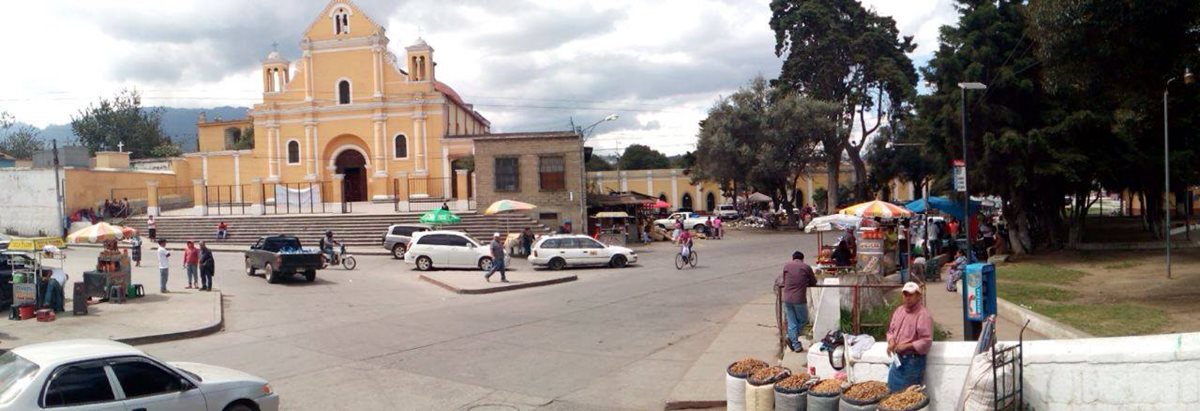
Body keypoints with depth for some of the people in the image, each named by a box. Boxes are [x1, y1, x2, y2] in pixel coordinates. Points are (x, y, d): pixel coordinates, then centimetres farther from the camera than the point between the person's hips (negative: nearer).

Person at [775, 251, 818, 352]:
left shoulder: (786, 265, 7)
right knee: (803, 320, 16)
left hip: (787, 299, 3)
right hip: (799, 299, -3)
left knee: (791, 322, 11)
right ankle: (791, 338, 1)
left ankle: (796, 345, 10)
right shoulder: (806, 267, 1)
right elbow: (813, 282, 12)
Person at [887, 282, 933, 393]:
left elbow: (926, 341, -21)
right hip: (898, 359, 8)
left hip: (913, 361, -8)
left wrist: (906, 346, -21)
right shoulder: (899, 310, 9)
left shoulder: (923, 315, -16)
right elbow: (891, 330, 18)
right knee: (893, 391, 15)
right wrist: (891, 341, -2)